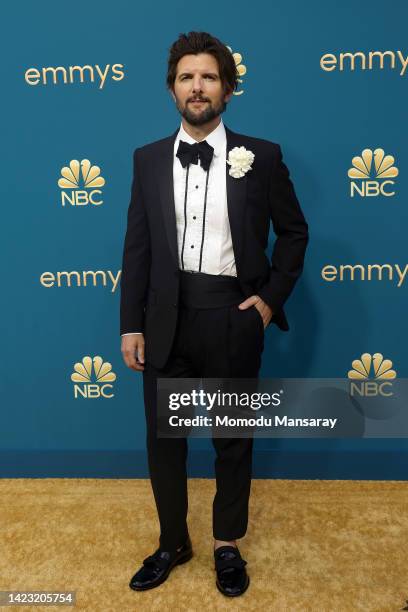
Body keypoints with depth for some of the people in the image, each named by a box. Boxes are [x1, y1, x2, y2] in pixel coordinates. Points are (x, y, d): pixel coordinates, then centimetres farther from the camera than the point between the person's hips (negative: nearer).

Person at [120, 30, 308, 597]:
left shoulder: (261, 156, -1)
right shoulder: (148, 159, 5)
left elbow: (293, 232, 7)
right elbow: (137, 246, 4)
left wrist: (272, 297, -3)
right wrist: (131, 325, 1)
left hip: (233, 317, -1)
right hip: (167, 318, 2)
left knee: (233, 438, 14)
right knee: (163, 438, 13)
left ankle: (228, 544, 38)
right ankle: (173, 542, 37)